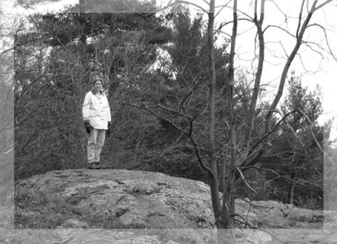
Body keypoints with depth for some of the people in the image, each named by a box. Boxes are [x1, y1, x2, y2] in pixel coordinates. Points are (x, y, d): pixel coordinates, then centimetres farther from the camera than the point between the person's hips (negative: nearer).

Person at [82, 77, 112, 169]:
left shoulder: (104, 96, 18)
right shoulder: (89, 95, 0)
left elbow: (107, 109, 21)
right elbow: (85, 109, -5)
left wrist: (109, 123, 16)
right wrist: (86, 122, -13)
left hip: (103, 123, 6)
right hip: (93, 122, -6)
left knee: (100, 143, 4)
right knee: (92, 142, -9)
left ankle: (96, 161, 11)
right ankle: (90, 162, -8)